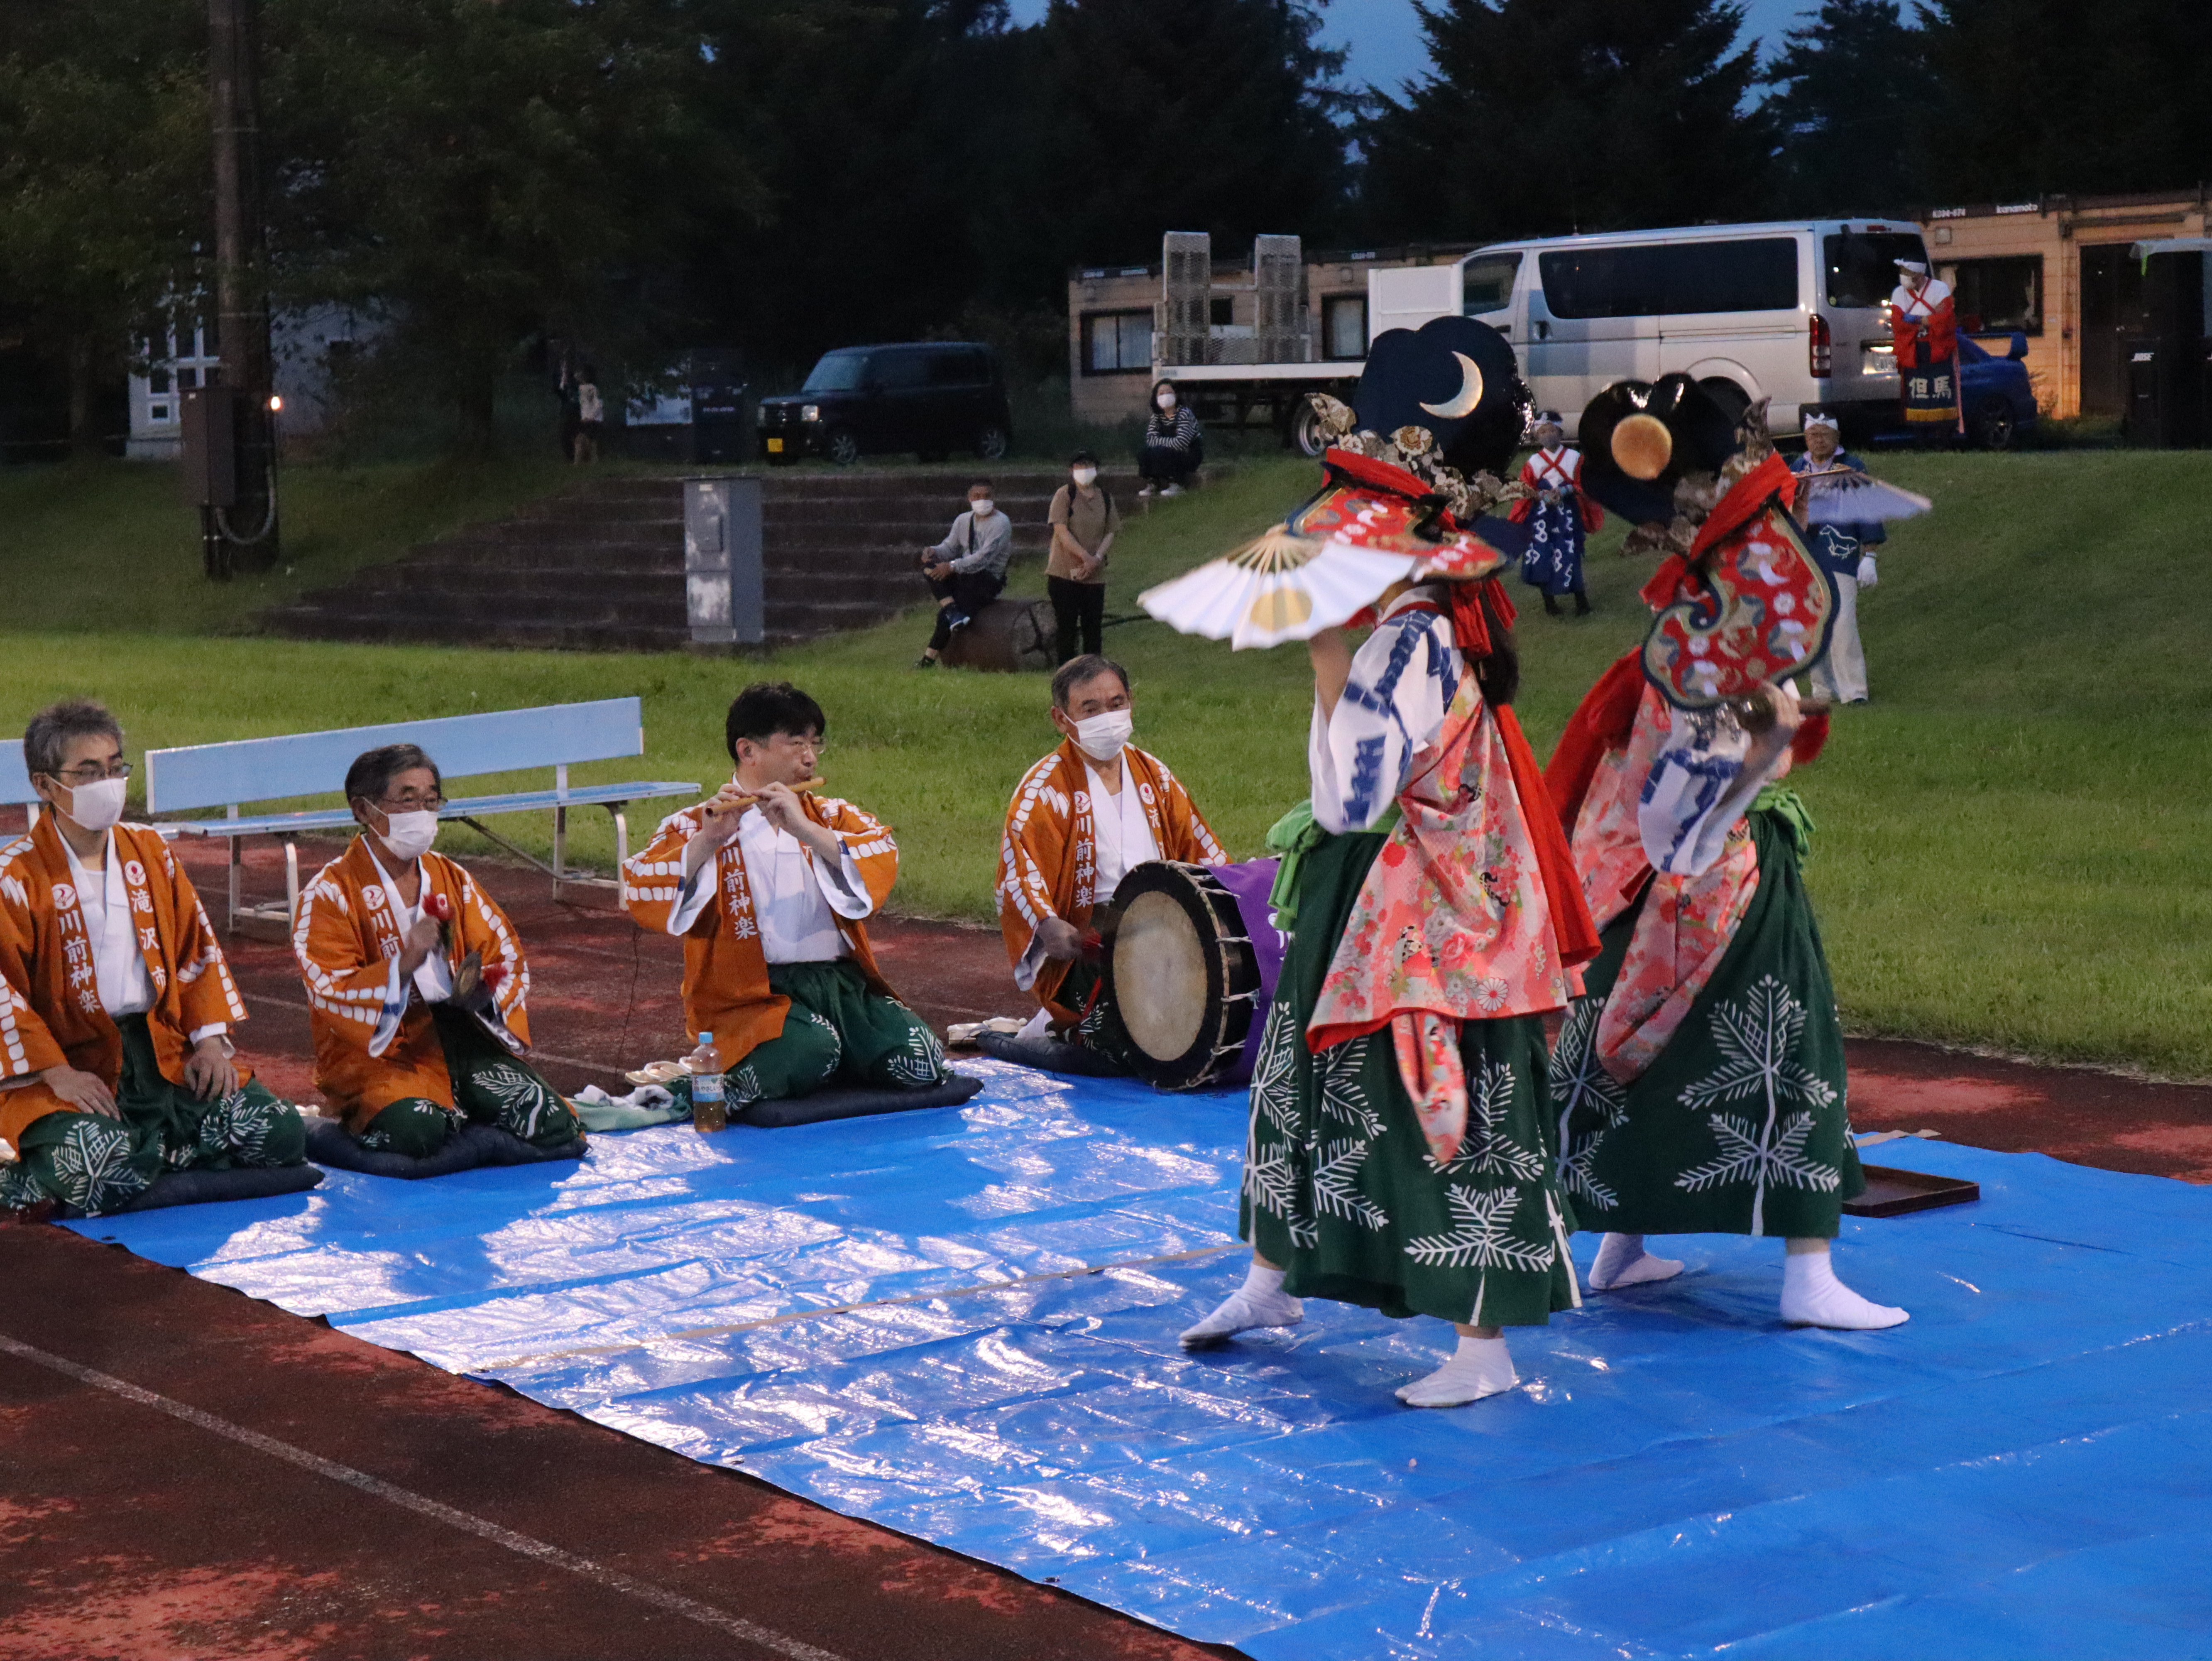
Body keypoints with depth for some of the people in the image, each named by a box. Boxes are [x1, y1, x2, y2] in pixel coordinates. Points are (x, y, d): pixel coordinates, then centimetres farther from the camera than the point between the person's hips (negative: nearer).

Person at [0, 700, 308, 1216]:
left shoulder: (149, 849, 12)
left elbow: (196, 948, 15)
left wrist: (209, 1040, 3)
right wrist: (57, 1073, -19)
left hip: (163, 1051, 6)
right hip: (70, 1057, -6)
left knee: (283, 1136, -8)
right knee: (103, 1174, -35)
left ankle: (144, 1146, 2)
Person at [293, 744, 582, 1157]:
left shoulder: (451, 879, 13)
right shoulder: (329, 893, -4)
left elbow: (508, 957, 13)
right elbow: (330, 992, -14)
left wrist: (482, 991, -11)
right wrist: (401, 967, -30)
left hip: (456, 1034, 5)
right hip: (377, 1050, -5)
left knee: (551, 1125, -18)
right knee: (416, 1131, -36)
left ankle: (456, 1115, 11)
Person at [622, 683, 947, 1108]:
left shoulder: (830, 816, 19)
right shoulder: (698, 827, 7)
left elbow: (883, 861, -3)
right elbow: (638, 895, -9)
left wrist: (806, 830, -16)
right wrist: (707, 841, -21)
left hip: (842, 979, 4)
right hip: (752, 991, -4)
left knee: (922, 1063, -20)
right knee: (810, 1053, -35)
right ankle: (733, 1086, -6)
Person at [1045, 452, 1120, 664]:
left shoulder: (1105, 497, 10)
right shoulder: (1064, 495, -3)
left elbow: (1111, 532, 8)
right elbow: (1062, 531, -10)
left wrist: (1097, 558, -9)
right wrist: (1086, 557, -17)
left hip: (1095, 575, 4)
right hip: (1065, 573, -4)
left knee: (1093, 626, 4)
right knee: (1066, 625, -3)